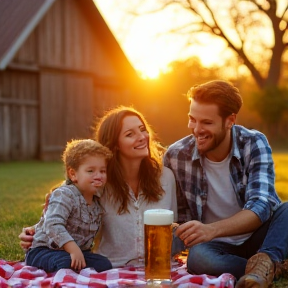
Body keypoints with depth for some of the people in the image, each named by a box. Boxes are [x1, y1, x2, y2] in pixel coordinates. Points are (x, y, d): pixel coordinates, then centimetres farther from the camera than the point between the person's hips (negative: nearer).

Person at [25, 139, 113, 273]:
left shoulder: (97, 203, 8)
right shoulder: (64, 195, -18)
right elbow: (53, 225, -32)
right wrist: (73, 249, -37)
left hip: (78, 251, 8)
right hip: (43, 250, -7)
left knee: (104, 264, -15)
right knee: (66, 262, -39)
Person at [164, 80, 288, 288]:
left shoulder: (254, 144, -13)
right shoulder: (176, 156, -10)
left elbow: (261, 207, -26)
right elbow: (176, 215, 1)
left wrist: (211, 230, -43)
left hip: (258, 237, 0)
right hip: (216, 246, 0)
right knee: (198, 257, -36)